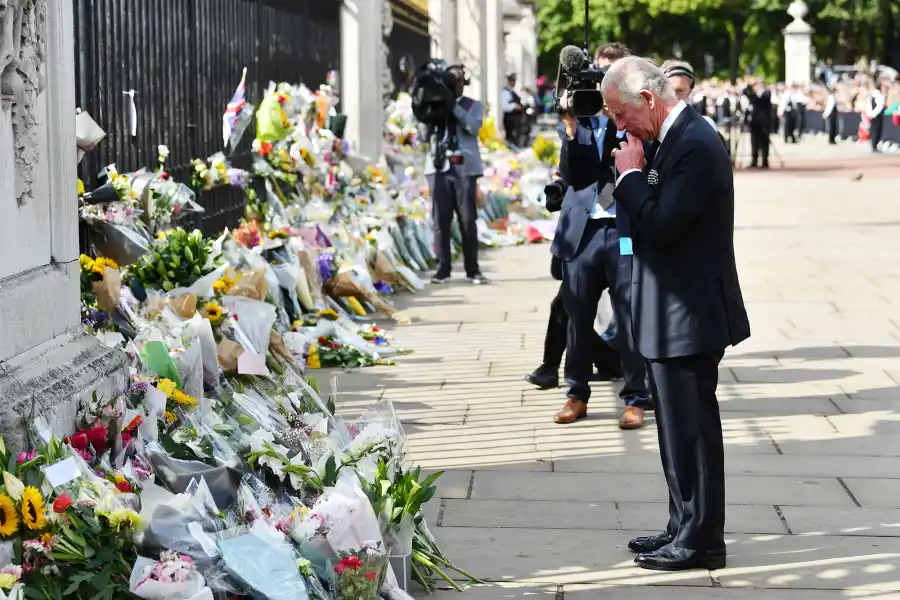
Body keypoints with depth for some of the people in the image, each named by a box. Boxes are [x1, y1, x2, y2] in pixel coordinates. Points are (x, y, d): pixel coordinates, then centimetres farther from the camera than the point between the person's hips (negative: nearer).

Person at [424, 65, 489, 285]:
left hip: (465, 167, -1)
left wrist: (454, 106, -14)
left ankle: (472, 269, 2)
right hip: (439, 167, 1)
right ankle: (443, 269, 3)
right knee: (441, 220, 0)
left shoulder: (473, 106, 12)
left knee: (468, 220, -2)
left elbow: (473, 127, -7)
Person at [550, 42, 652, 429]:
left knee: (631, 316, 1)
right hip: (583, 229, 2)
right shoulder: (576, 115, 7)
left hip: (626, 229, -2)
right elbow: (568, 173, 0)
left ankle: (635, 398, 10)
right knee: (578, 315, 9)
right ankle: (577, 394, 22)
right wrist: (571, 130, -13)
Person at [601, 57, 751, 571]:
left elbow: (662, 224, -25)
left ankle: (700, 540, 7)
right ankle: (686, 528, 27)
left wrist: (630, 174, -15)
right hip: (677, 314, 11)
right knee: (682, 427, 17)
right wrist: (636, 174, 3)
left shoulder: (694, 144, -20)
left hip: (689, 315, -11)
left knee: (691, 427, -2)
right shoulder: (673, 138, 11)